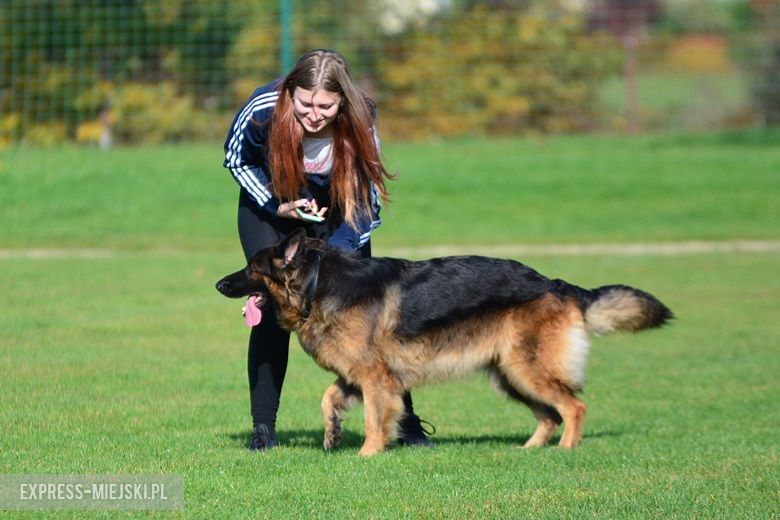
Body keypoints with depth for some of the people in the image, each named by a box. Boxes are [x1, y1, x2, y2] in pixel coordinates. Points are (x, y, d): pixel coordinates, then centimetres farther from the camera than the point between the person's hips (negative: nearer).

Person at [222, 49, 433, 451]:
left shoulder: (359, 125, -30)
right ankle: (263, 427, -1)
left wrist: (335, 252, -37)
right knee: (272, 309, -10)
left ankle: (403, 420, -2)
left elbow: (369, 206, -22)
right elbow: (236, 160, -10)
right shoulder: (263, 110, -32)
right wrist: (280, 207, -21)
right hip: (269, 202, 0)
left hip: (336, 208, 0)